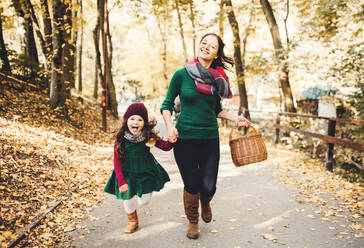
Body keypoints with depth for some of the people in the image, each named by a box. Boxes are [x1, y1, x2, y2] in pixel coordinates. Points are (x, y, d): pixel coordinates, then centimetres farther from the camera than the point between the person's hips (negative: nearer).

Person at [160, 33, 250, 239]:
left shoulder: (217, 79, 6)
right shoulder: (182, 75, -4)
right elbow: (167, 105, 2)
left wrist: (235, 118, 2)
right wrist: (169, 126, -14)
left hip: (210, 138, 3)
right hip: (185, 138, -2)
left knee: (208, 187, 0)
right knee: (191, 186, 3)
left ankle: (205, 203, 39)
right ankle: (192, 221, 33)